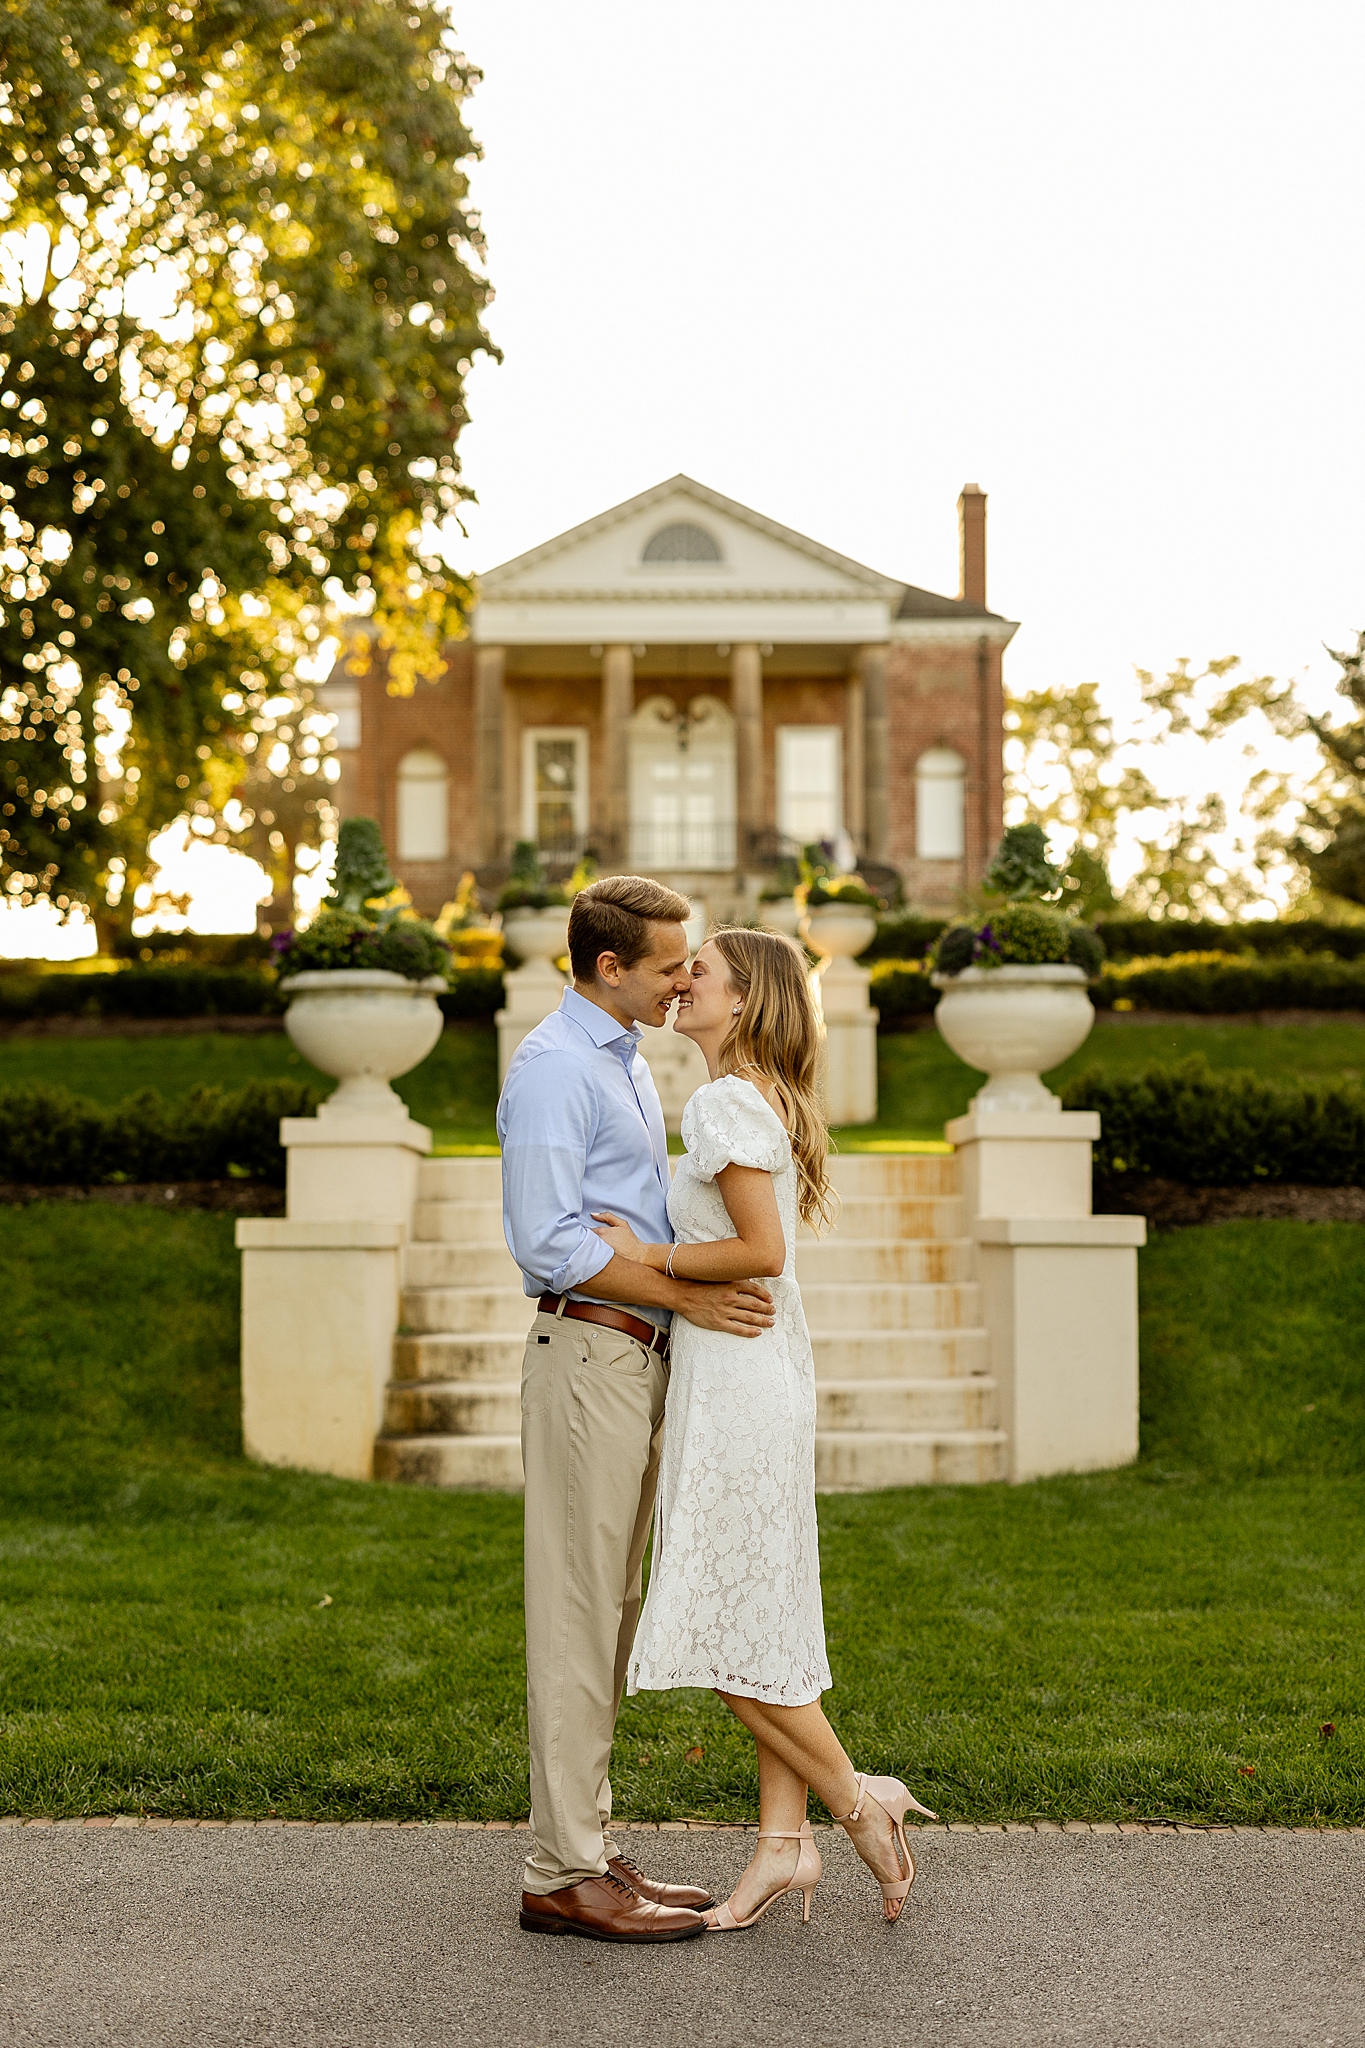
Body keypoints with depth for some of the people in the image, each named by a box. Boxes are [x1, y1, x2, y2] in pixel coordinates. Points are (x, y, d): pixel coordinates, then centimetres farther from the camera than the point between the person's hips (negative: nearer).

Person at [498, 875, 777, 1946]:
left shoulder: (631, 1064, 18)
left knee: (611, 1611, 12)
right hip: (589, 1354, -10)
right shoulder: (553, 1066, -13)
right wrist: (686, 1296, -18)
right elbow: (550, 1242, -21)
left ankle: (591, 1849, 18)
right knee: (578, 1610, -7)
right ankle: (564, 1872, -2)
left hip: (640, 1357, 10)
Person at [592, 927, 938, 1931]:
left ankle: (858, 1797, 6)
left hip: (736, 1379, -10)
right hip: (766, 1368, 10)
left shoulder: (725, 1103, -14)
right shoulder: (769, 1100, 15)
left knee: (728, 1621, -2)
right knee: (763, 1616, 10)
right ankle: (783, 1842, 14)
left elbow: (763, 1250, -22)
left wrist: (652, 1255, -13)